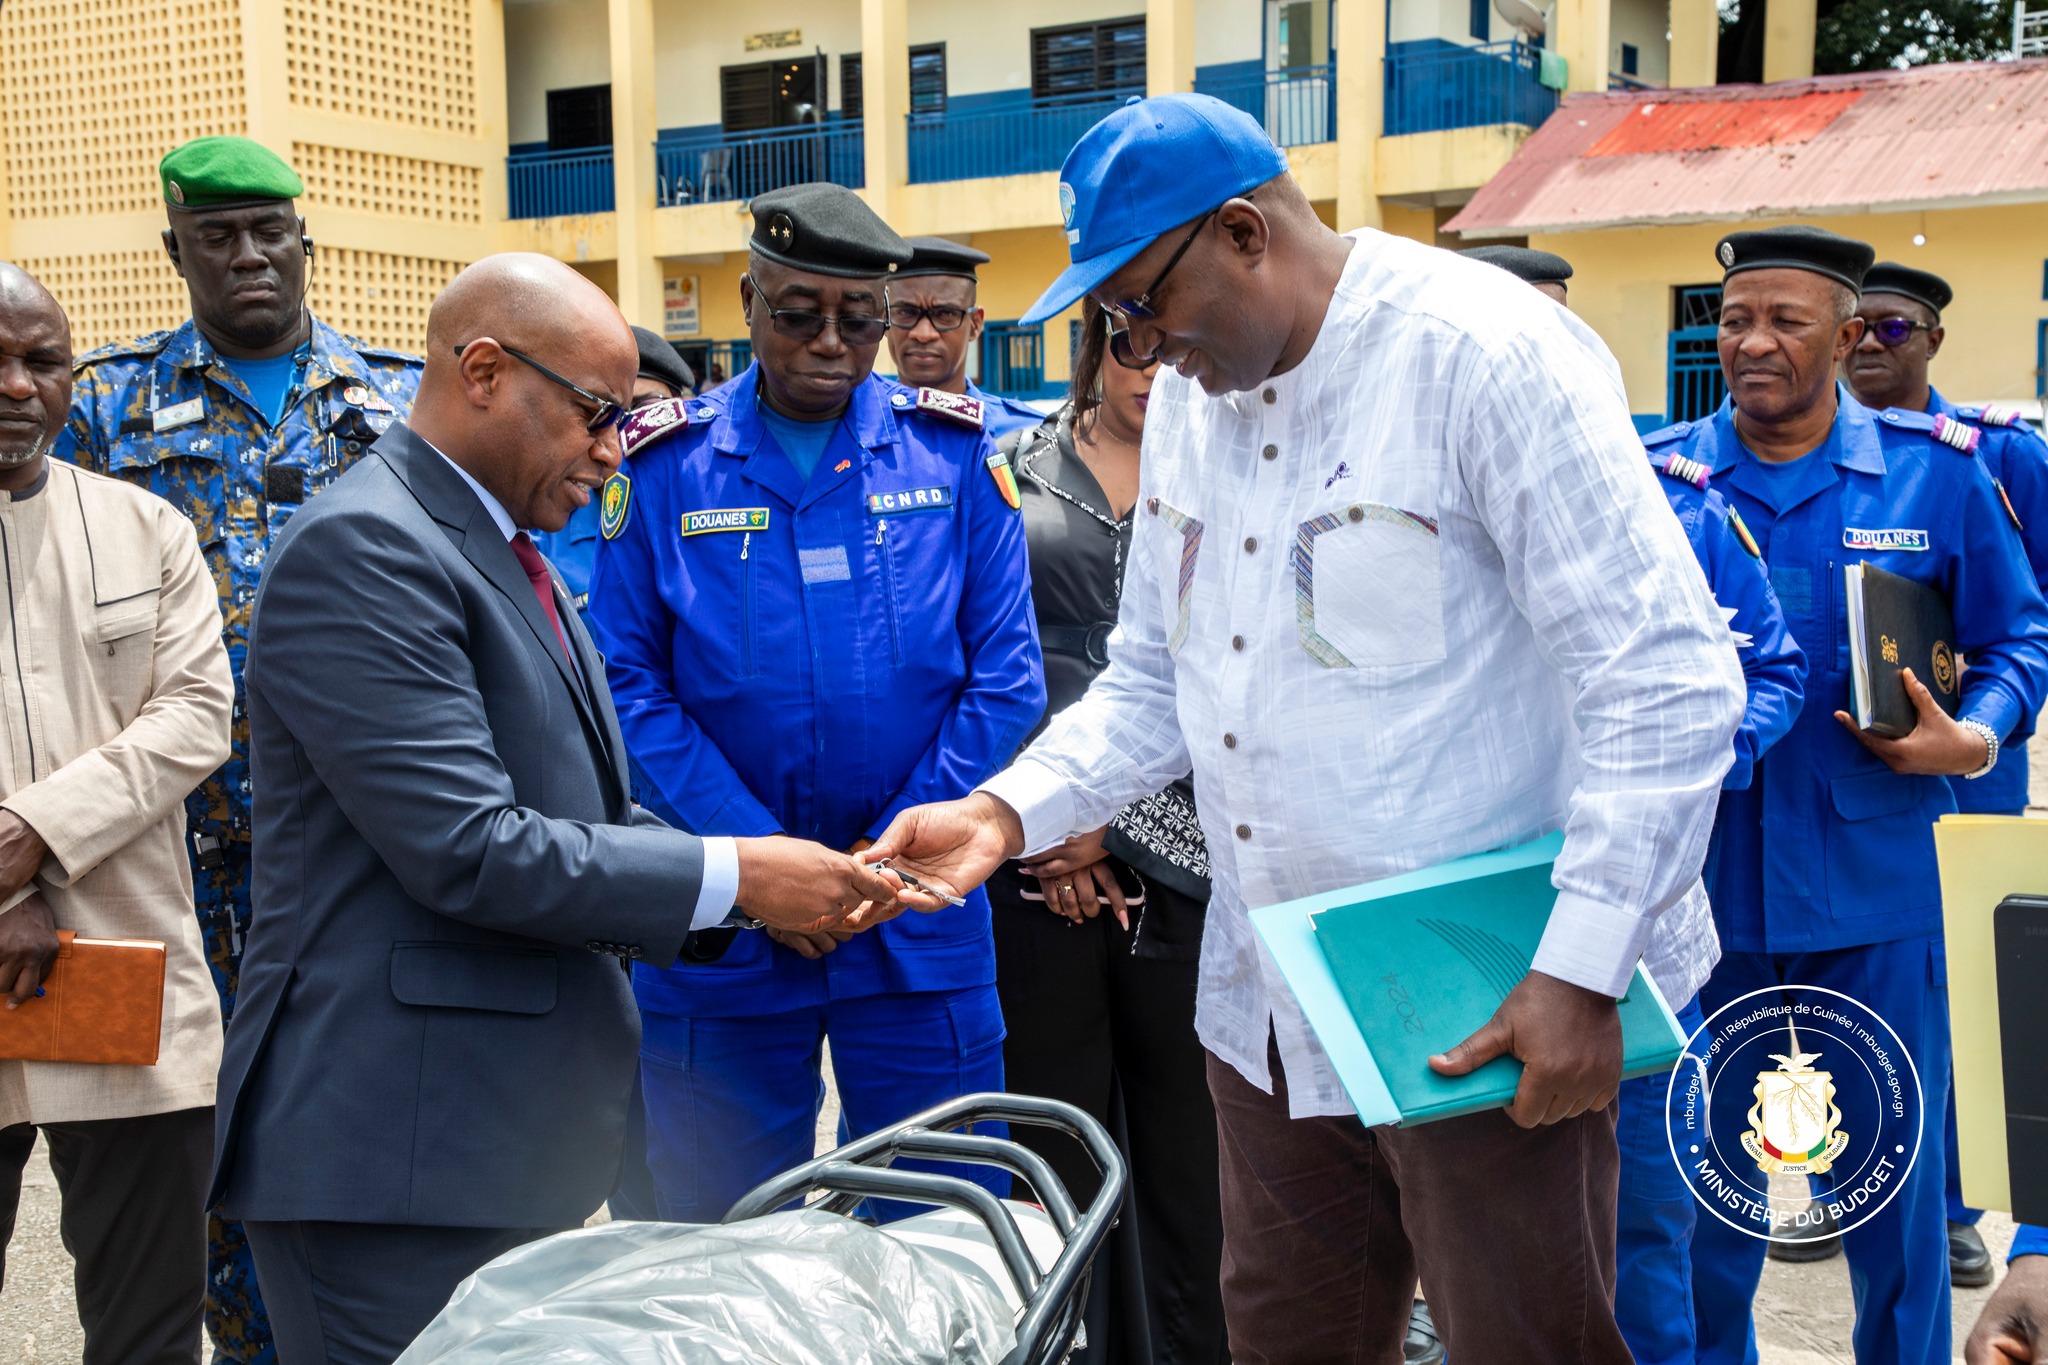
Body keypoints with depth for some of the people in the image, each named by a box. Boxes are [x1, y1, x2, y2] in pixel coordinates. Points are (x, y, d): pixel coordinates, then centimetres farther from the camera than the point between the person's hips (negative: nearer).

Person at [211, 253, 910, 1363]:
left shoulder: (503, 552, 17)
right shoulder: (362, 547, -15)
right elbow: (467, 850, -22)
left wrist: (762, 893, 5)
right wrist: (732, 875, -15)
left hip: (519, 1139, 9)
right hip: (396, 1156, -9)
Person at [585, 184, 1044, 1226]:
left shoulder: (952, 454, 2)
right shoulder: (663, 465, 0)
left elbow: (1006, 675, 0)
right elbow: (630, 684, -2)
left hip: (921, 936, 1)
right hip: (718, 937, 0)